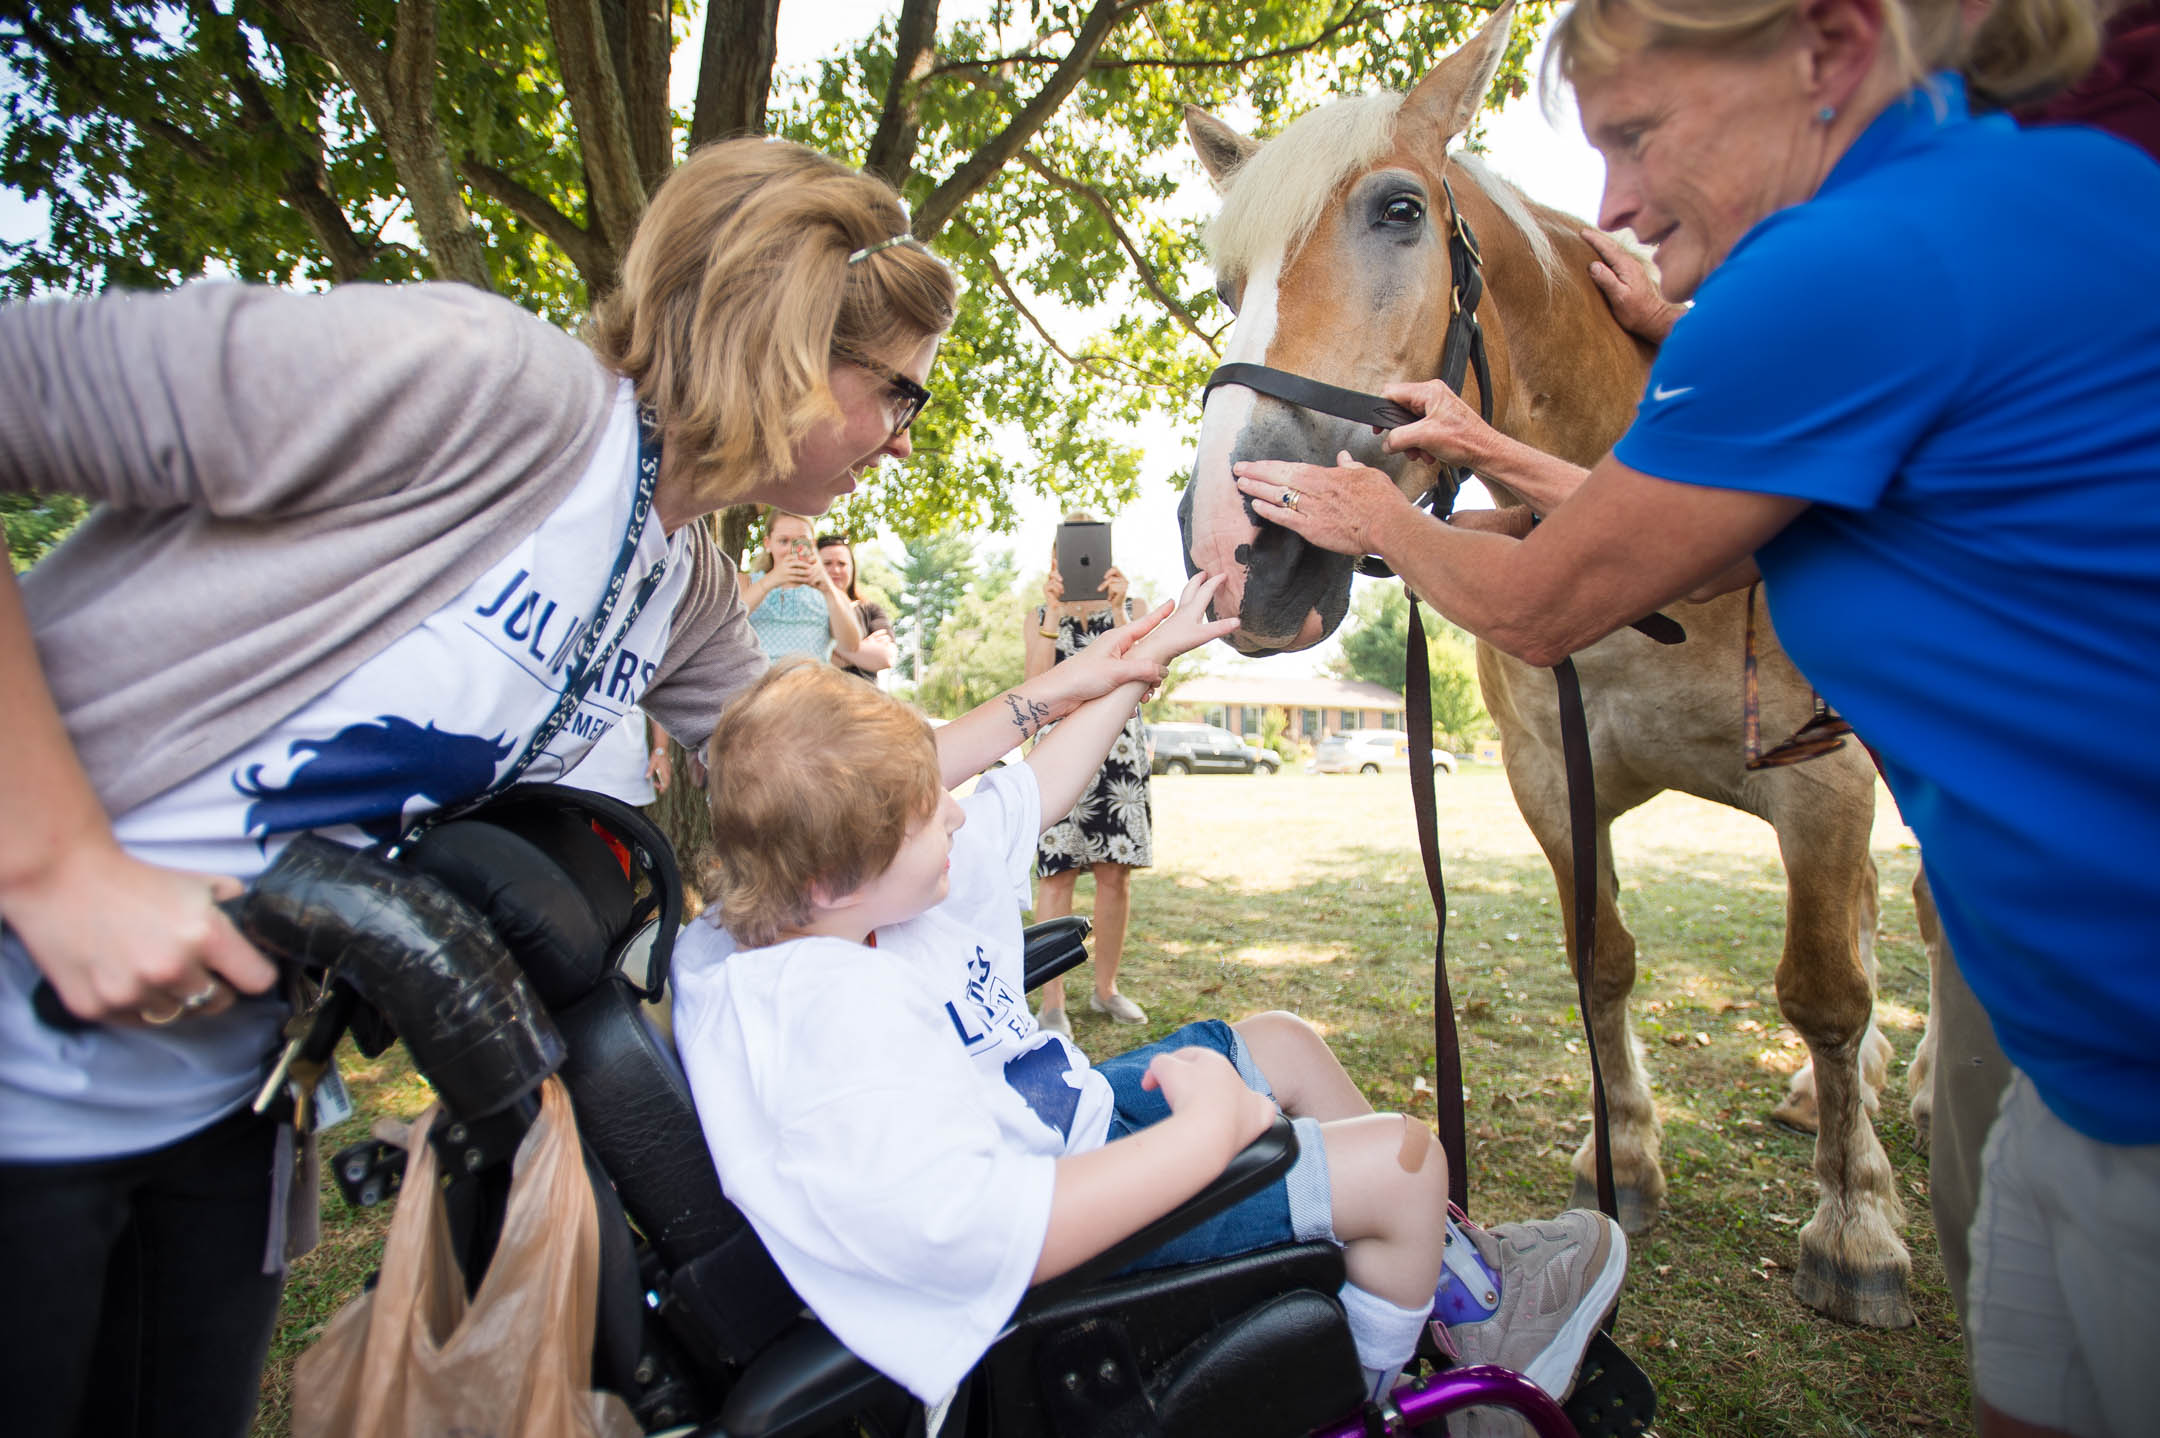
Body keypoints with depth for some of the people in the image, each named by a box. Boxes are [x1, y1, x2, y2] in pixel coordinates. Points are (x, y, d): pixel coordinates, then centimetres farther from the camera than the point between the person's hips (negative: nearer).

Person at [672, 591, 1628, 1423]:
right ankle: (1365, 1401, 26)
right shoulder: (822, 1016, -36)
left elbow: (1038, 786, 7)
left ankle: (1459, 1267, 38)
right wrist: (1212, 1126, -32)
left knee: (1282, 1042, 18)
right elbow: (993, 1230, -42)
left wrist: (1149, 654, 11)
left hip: (1059, 1120, 10)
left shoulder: (861, 892, -7)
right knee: (1401, 1160, -7)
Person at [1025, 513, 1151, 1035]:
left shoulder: (1124, 610, 11)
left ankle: (1106, 988, 19)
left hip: (1120, 748, 2)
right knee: (1058, 874, -6)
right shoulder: (1040, 615, 9)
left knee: (1116, 874, 3)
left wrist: (1118, 610, -13)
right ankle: (1052, 1002, 1)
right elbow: (1036, 686, -8)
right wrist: (1054, 613, -12)